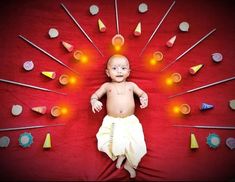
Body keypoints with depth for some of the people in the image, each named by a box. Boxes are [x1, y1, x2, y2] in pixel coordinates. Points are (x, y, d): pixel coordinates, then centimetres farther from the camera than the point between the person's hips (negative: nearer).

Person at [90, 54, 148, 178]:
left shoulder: (131, 85, 13)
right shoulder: (107, 86, 10)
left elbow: (142, 93, 16)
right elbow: (95, 95, 10)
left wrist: (144, 98, -8)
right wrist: (94, 101, -13)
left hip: (130, 120, 1)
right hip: (112, 121, 0)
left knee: (137, 144, -14)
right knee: (104, 143, -18)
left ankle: (129, 163, 16)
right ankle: (120, 154, 13)